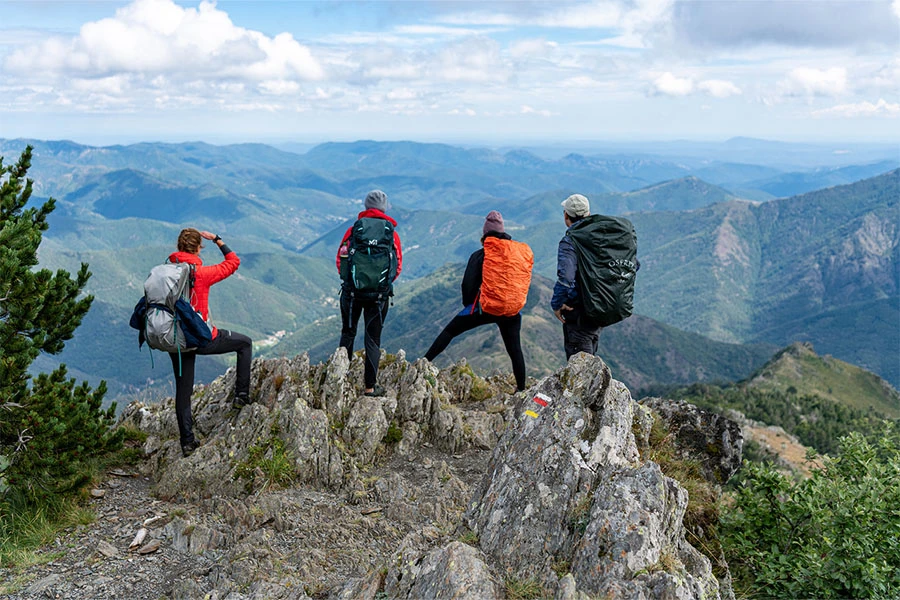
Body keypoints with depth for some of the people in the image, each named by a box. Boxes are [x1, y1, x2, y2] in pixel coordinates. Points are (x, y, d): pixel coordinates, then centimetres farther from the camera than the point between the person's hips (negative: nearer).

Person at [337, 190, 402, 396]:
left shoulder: (353, 230, 0)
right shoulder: (392, 233, 1)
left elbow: (340, 261, 2)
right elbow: (398, 267, 4)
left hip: (352, 292, 0)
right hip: (380, 295, 0)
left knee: (348, 333, 18)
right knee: (373, 338, 7)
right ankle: (370, 386, 9)